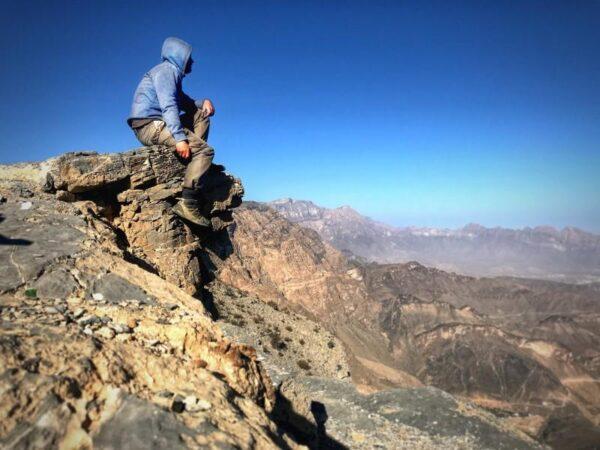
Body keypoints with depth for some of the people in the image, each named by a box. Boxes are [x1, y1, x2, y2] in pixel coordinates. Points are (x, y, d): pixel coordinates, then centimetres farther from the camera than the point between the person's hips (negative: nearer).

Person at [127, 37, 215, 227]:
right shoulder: (167, 69, -6)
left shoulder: (173, 73, 24)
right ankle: (188, 203, -28)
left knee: (202, 114, 14)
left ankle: (192, 160, -1)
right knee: (205, 151, -20)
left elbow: (186, 103, 24)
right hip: (149, 126, -9)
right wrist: (180, 138, -28)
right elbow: (169, 106, -19)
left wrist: (203, 102, 4)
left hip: (156, 124, 9)